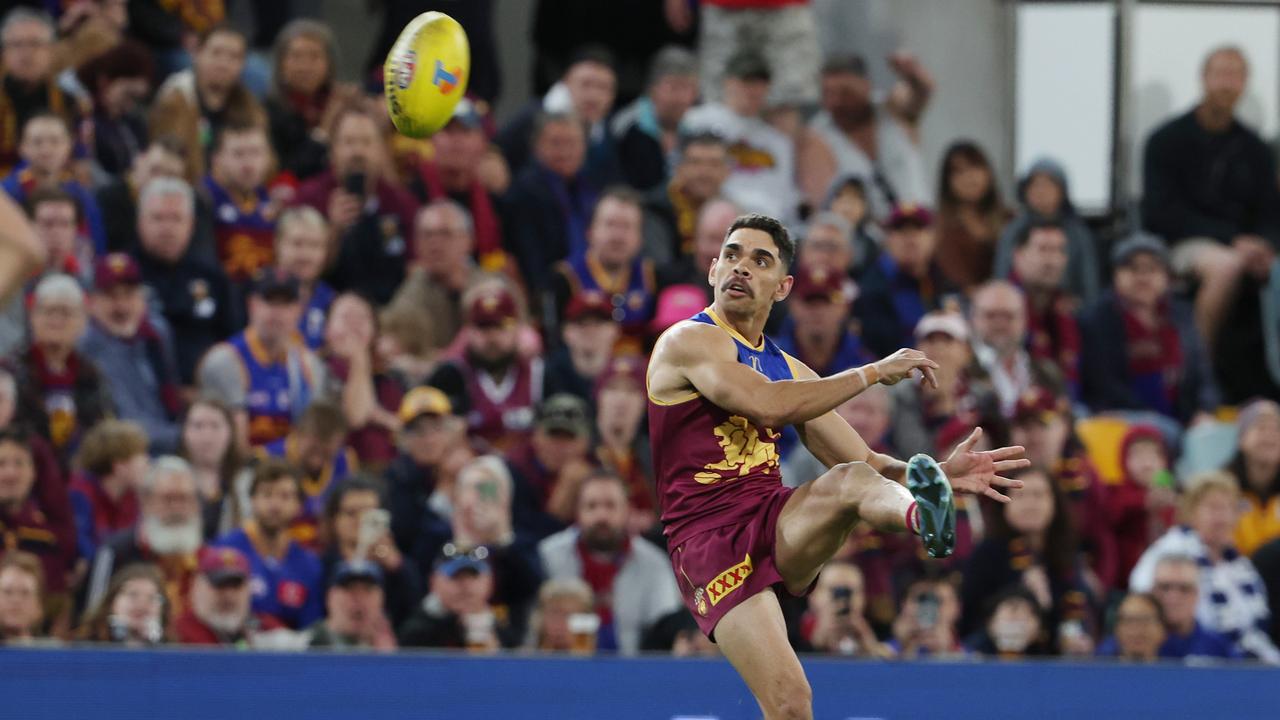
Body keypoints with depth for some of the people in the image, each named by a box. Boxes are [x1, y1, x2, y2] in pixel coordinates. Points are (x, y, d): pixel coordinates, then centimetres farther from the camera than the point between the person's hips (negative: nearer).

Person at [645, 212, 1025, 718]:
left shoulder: (789, 371, 20)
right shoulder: (688, 341, -2)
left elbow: (864, 462, 16)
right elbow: (766, 406, -20)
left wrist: (943, 474, -4)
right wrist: (874, 372, -12)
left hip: (778, 523, 5)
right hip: (709, 538, -5)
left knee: (850, 479, -29)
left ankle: (922, 514, -63)